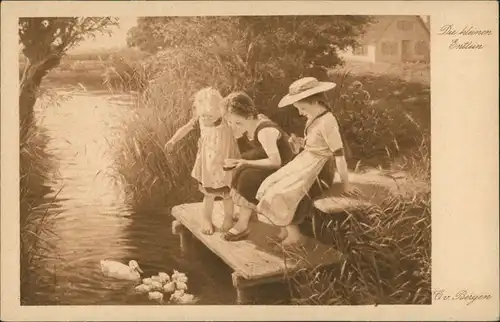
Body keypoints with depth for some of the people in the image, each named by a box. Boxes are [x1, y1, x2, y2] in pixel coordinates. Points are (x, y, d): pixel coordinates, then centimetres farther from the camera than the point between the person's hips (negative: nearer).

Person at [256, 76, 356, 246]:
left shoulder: (327, 122, -24)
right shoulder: (314, 117, 3)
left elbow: (339, 154, -23)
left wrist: (346, 184, -19)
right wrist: (300, 142, -1)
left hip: (316, 169, -9)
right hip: (305, 161, 9)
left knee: (280, 194, -15)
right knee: (271, 186, 2)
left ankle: (294, 234, 2)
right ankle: (288, 226, 13)